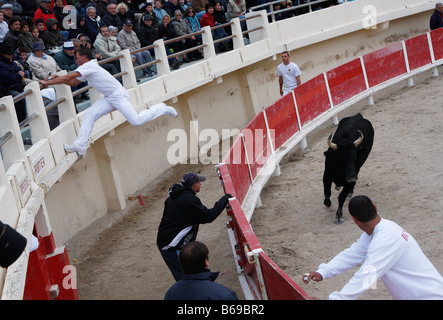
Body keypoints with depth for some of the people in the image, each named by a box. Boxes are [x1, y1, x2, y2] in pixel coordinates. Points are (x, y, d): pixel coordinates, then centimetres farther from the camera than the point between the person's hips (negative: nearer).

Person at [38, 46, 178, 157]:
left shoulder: (89, 66, -14)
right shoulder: (87, 70, 16)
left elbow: (68, 77, -18)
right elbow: (74, 82, 25)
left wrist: (47, 83, -12)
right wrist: (59, 78, 10)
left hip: (118, 95, -10)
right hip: (110, 98, 10)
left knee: (136, 121, -16)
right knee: (90, 114, -4)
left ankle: (162, 108, 6)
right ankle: (80, 145, -10)